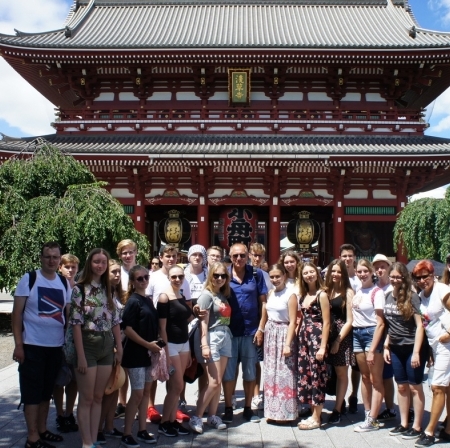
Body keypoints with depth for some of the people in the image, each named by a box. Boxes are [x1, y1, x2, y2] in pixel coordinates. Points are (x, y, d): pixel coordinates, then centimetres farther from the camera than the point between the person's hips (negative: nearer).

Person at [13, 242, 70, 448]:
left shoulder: (65, 283, 7)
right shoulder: (28, 279, -7)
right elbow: (17, 313, -7)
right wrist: (18, 344, -13)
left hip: (56, 346, 5)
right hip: (32, 346, -5)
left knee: (47, 392, 15)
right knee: (32, 392, 1)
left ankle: (42, 430, 27)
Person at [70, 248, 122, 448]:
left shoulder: (108, 289, 9)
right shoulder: (80, 289, -8)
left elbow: (115, 321, 11)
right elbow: (76, 323, -12)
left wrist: (119, 348, 7)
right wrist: (80, 355, -16)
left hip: (107, 346, 6)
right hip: (88, 345, -5)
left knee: (98, 397, 11)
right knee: (86, 398, 2)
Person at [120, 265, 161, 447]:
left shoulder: (148, 301, 11)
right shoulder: (133, 301, -12)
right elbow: (127, 329, -19)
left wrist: (155, 345, 7)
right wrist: (148, 345, -18)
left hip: (148, 352, 8)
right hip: (136, 353, -8)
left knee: (146, 391, 12)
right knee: (137, 393, -6)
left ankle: (142, 430, 21)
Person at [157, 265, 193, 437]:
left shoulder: (182, 297, 9)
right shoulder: (164, 297, -13)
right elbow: (162, 328, -15)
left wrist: (189, 350, 14)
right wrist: (166, 354, -17)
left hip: (184, 344, 6)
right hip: (171, 345, -6)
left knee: (174, 386, 10)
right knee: (177, 386, -3)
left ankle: (172, 421, 19)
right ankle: (163, 423, 10)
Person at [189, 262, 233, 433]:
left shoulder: (223, 295, 13)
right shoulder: (207, 295, -9)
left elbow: (225, 317, 12)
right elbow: (203, 322, -14)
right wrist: (204, 345, -18)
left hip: (225, 337, 7)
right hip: (211, 338, -7)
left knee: (217, 382, 9)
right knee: (214, 382, -8)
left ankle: (212, 416, 18)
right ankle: (196, 417, 1)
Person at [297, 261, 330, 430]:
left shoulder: (321, 295, -9)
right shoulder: (303, 295, 11)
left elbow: (326, 323, -12)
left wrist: (322, 347, -16)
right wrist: (299, 338, 7)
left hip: (317, 337, -7)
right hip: (303, 337, 7)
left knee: (316, 375, -1)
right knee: (305, 374, 9)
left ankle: (316, 419, 7)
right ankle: (313, 414, 20)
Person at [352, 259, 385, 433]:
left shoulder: (377, 292, -10)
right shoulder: (357, 291, 9)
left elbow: (380, 323, -13)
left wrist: (372, 349, -16)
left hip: (372, 333, -7)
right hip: (357, 333, 7)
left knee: (375, 379, 0)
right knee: (365, 377, 12)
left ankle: (372, 420, 4)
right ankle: (368, 415, 20)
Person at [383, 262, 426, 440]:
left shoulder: (412, 297, -11)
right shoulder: (387, 297, 4)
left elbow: (419, 325, -13)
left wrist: (416, 352, -17)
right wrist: (386, 346, 8)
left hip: (412, 347, -5)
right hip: (396, 348, 5)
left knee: (414, 387, 3)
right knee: (401, 386, 12)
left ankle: (417, 426, 13)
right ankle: (403, 423, 23)